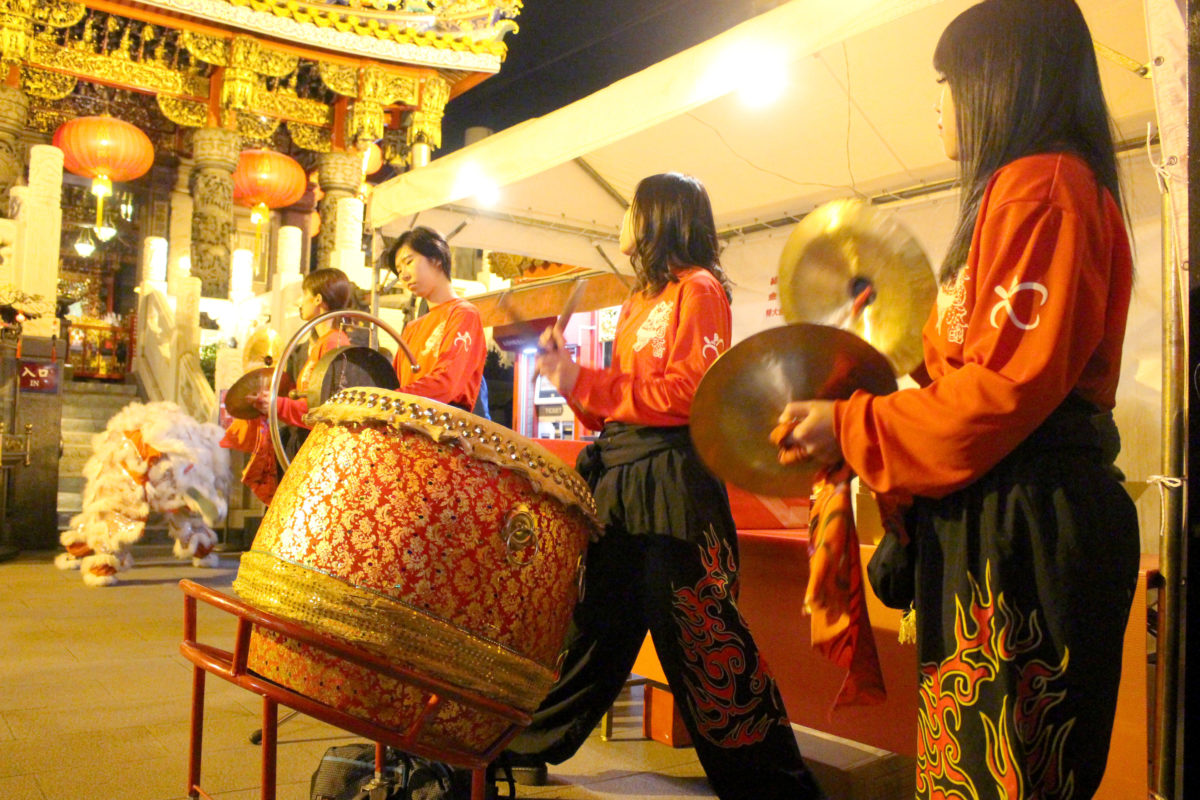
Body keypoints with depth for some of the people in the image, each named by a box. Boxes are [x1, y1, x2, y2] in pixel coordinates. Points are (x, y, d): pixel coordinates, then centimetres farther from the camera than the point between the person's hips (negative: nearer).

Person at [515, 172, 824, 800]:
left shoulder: (698, 289, -5)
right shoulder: (638, 303, 21)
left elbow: (691, 393, -17)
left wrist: (584, 383, -15)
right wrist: (573, 379, 2)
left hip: (672, 482, -8)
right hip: (619, 480, 8)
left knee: (701, 640, -5)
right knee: (592, 624, 18)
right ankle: (527, 745, 31)